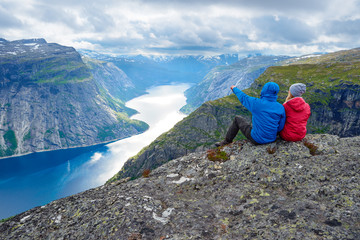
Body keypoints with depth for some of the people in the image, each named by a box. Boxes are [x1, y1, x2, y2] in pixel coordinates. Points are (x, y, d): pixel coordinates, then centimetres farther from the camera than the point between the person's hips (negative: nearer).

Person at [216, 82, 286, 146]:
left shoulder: (256, 103, -19)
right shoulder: (281, 108, -9)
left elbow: (243, 98, 1)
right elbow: (281, 127, -3)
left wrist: (234, 88, 20)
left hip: (257, 139, -4)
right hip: (272, 139, 4)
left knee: (237, 119, 17)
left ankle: (226, 142, 30)